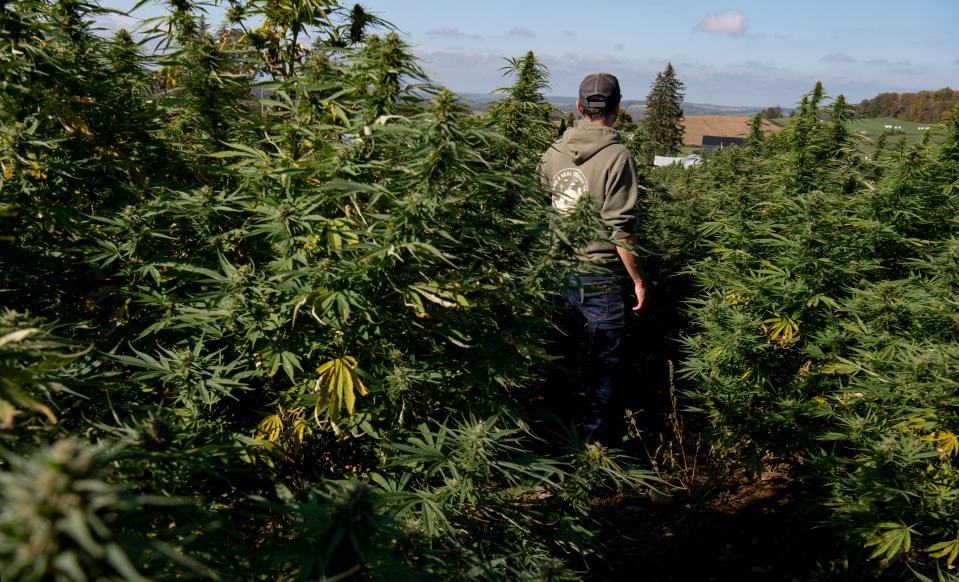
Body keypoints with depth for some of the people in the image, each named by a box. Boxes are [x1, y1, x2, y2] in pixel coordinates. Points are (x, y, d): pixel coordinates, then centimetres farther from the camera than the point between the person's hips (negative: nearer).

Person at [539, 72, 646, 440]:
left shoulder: (552, 154, 3)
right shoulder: (617, 156, -13)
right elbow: (621, 229, -15)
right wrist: (638, 280, -6)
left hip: (558, 272, 6)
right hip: (601, 278, -5)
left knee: (560, 357, 18)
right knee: (604, 363, 8)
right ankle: (592, 437, 15)